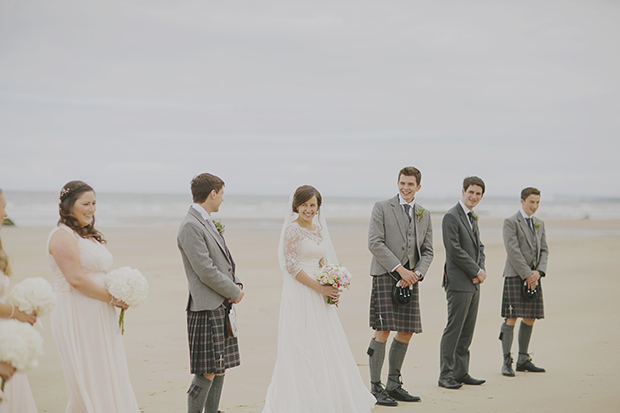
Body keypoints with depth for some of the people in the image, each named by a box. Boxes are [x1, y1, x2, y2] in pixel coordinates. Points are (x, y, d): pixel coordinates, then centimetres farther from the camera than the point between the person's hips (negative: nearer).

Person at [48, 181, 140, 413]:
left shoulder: (89, 235, 17)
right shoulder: (63, 235, -12)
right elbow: (75, 278, -20)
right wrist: (112, 299, -13)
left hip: (99, 319, 9)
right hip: (76, 317, -9)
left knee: (108, 377, 10)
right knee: (86, 383, -4)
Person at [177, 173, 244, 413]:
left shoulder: (208, 222, 15)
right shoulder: (191, 226, -15)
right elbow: (205, 270, -19)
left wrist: (236, 284, 3)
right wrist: (234, 292, -8)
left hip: (222, 307, 10)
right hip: (207, 308, -10)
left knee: (221, 367, 13)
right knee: (207, 372, -7)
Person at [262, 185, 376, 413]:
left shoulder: (318, 229, 12)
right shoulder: (292, 230, -11)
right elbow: (292, 266, -16)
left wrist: (331, 289, 3)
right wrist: (320, 288, -16)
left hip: (319, 297, 8)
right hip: (300, 295, -8)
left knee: (325, 348, 12)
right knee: (303, 349, -3)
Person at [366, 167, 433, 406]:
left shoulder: (424, 214, 15)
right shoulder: (382, 208, 0)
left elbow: (427, 251, 14)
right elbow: (375, 243, -9)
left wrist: (417, 273, -6)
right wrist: (399, 268, -15)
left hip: (410, 278, 5)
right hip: (385, 276, -5)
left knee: (406, 332, 7)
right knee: (383, 331, -9)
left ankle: (393, 384, 19)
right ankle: (376, 388, -2)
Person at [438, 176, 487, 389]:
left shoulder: (473, 218, 18)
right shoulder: (451, 216, -10)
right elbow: (454, 249, -17)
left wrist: (481, 271, 2)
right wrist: (476, 271, -12)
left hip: (474, 283, 9)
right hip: (459, 282, -9)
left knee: (467, 331, 10)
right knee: (453, 330, -6)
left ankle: (461, 372, 17)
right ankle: (445, 375, 0)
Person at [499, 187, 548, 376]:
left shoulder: (539, 224, 17)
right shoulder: (510, 222, -4)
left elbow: (544, 250, 13)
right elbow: (513, 251, -12)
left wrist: (538, 272, -4)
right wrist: (527, 275, -14)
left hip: (533, 277, 7)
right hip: (515, 276, -7)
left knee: (530, 318, 7)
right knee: (511, 318, -9)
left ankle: (523, 360, 16)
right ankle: (506, 362, -6)